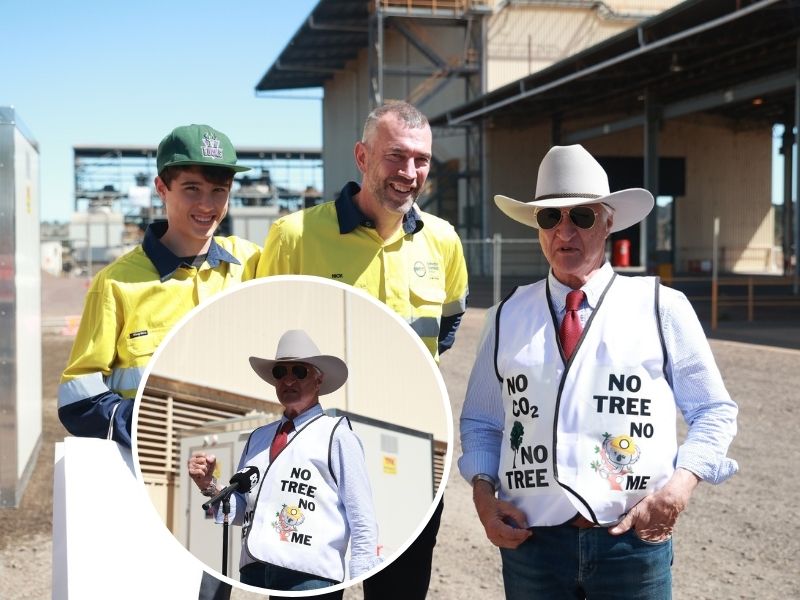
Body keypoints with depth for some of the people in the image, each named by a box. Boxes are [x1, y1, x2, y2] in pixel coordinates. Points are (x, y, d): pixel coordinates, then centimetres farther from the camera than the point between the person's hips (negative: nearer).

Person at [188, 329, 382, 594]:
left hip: (308, 576, -5)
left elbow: (362, 523, -2)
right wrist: (208, 486, 3)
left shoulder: (336, 435, 1)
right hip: (252, 573, 5)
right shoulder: (257, 438, 17)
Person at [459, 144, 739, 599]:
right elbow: (481, 422, 15)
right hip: (530, 542, 2)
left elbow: (714, 411, 5)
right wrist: (483, 491, -2)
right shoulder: (508, 316, 7)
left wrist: (680, 485, -10)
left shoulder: (661, 307, 1)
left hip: (635, 541, -1)